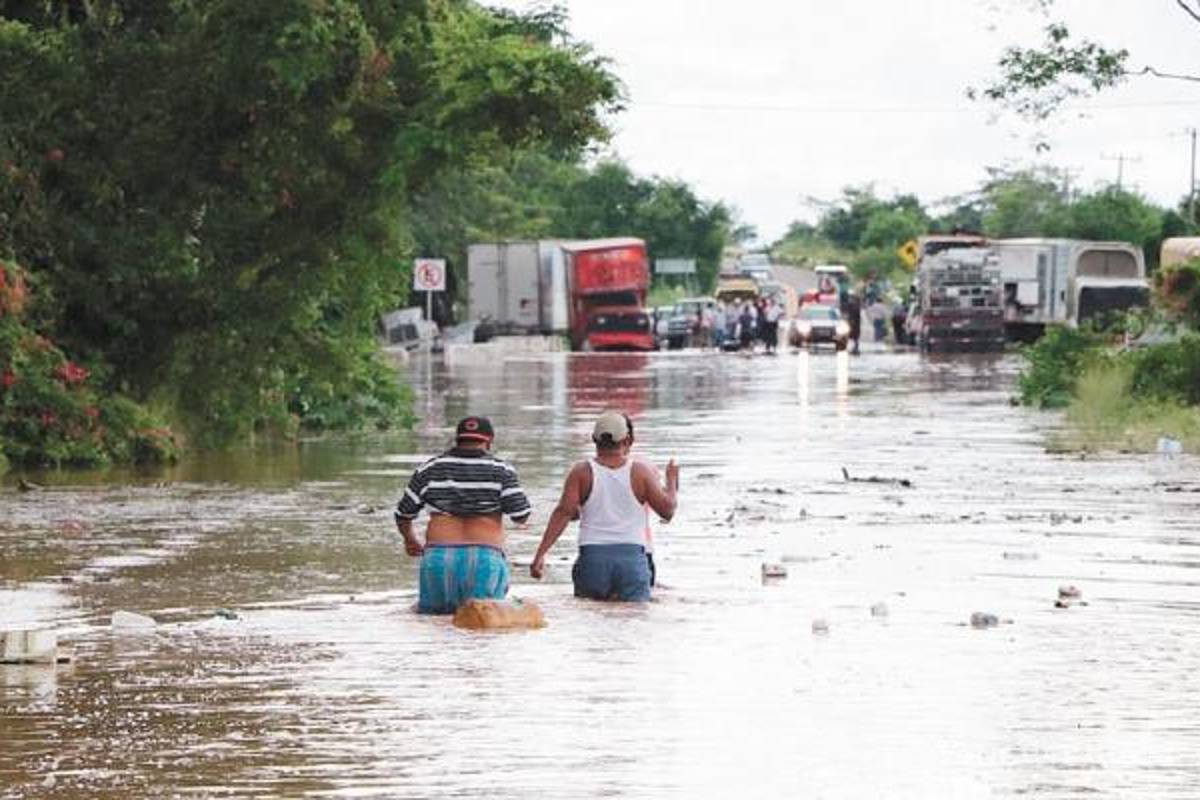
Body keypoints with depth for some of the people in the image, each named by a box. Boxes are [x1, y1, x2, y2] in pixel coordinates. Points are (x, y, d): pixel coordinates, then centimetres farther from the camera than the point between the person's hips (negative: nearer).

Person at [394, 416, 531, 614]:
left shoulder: (430, 469, 11)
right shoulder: (500, 470, 4)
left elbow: (403, 513, 17)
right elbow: (521, 516, 1)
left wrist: (409, 539, 37)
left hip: (438, 554, 2)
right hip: (486, 557, -2)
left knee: (430, 613, 9)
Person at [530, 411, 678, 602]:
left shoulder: (582, 472, 0)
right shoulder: (641, 472, 0)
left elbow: (563, 513, -8)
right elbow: (667, 510, 4)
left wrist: (540, 554, -9)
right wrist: (672, 482, 24)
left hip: (592, 556, 0)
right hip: (632, 556, 0)